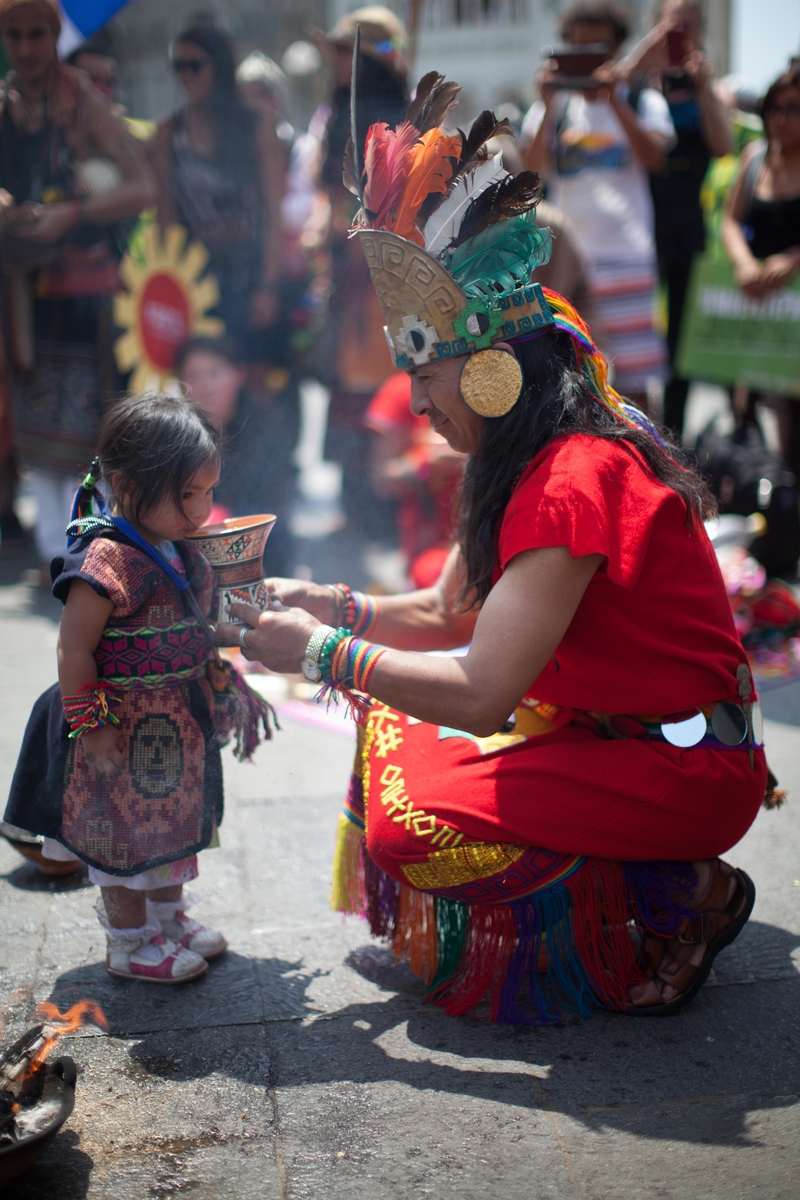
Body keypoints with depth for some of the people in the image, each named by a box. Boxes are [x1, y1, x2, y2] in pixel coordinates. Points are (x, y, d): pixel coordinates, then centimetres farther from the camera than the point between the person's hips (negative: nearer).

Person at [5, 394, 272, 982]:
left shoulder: (182, 550, 3)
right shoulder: (107, 559, -25)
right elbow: (73, 648, -22)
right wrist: (90, 725, -21)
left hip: (180, 727, 9)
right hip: (126, 733, -9)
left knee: (176, 818, 22)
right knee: (124, 830, 7)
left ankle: (170, 915, 42)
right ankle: (129, 942, 23)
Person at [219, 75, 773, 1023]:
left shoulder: (572, 483, -25)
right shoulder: (530, 465, 7)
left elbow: (481, 694, -30)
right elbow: (444, 612, 12)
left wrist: (319, 653, -22)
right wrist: (333, 605, -4)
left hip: (687, 766, -10)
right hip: (608, 726, 10)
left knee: (410, 824, -17)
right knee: (397, 731, 10)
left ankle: (681, 900, -3)